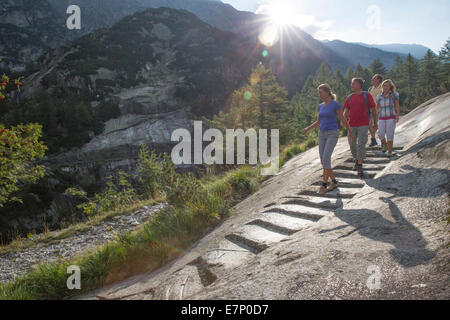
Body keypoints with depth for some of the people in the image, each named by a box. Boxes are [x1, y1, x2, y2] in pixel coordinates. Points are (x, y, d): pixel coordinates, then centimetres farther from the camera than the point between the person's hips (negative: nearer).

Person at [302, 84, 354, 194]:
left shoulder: (336, 104, -8)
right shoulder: (321, 106, 12)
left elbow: (343, 119, -1)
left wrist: (350, 132, 8)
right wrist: (307, 129, 6)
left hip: (333, 134, -6)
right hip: (322, 135, 6)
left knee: (325, 158, -19)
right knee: (323, 161, 2)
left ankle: (324, 184, -13)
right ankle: (334, 182, 17)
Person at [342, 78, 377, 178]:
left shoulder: (367, 96, 0)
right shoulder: (349, 98, 10)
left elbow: (373, 110, 5)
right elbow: (346, 111, 7)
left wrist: (375, 123, 8)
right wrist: (343, 120, -13)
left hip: (363, 125, -4)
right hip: (352, 125, 4)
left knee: (361, 145, -13)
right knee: (352, 144, 9)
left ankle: (360, 168, -12)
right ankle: (356, 160, 37)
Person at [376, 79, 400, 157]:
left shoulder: (394, 94, -2)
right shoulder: (379, 96, 6)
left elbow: (397, 106, -3)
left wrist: (397, 116, -15)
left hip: (391, 118, -2)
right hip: (382, 119, 3)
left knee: (389, 135, -10)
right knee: (381, 134, -13)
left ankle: (389, 152, 3)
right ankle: (385, 144, 18)